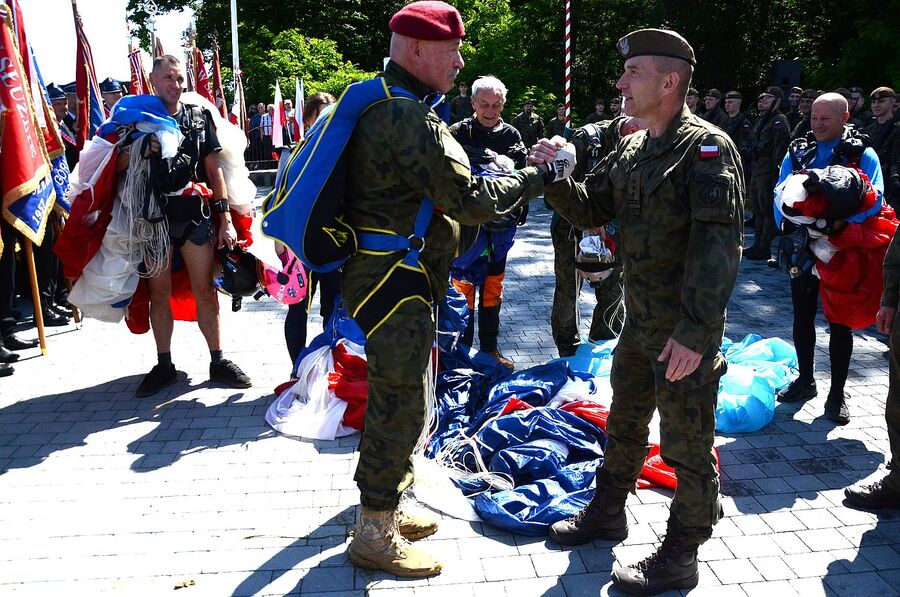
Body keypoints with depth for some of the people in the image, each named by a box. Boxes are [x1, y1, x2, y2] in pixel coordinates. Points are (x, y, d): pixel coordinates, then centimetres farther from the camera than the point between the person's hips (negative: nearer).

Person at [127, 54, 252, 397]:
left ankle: (217, 362, 12)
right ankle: (164, 366, 18)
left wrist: (225, 220, -1)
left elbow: (214, 170, 5)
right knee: (159, 293, 7)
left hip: (195, 217, 0)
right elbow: (116, 167, 5)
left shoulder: (199, 117, 7)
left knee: (206, 291, 2)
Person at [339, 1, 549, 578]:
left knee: (397, 397, 20)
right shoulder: (411, 118, -20)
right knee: (400, 402, -1)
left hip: (388, 277, 11)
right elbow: (469, 200, -21)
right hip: (394, 282, -11)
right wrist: (532, 180, -9)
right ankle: (375, 536, 13)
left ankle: (383, 508, 35)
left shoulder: (382, 107, 14)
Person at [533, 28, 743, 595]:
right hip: (640, 321, 8)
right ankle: (607, 512, 42)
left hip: (687, 332, -8)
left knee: (686, 444, 5)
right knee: (624, 422, 22)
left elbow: (719, 245, -24)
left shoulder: (707, 147, -16)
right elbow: (590, 209, 13)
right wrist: (555, 176, -6)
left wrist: (695, 330, -29)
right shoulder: (632, 149, 9)